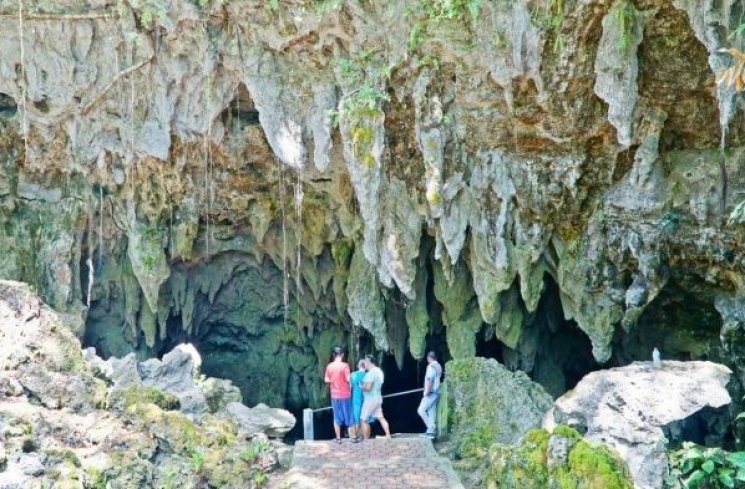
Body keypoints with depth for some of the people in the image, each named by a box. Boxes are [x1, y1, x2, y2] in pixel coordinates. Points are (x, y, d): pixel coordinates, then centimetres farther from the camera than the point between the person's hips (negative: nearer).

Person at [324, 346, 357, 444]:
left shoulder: (329, 366, -1)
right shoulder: (344, 365, -14)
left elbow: (327, 380, 3)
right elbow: (348, 379, -17)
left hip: (335, 395, 3)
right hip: (345, 394, -3)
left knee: (337, 417, 10)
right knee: (349, 416, 7)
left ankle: (338, 438, 12)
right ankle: (353, 436, 12)